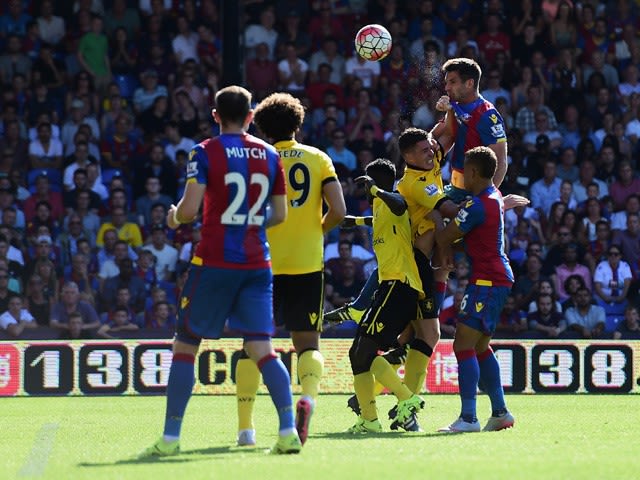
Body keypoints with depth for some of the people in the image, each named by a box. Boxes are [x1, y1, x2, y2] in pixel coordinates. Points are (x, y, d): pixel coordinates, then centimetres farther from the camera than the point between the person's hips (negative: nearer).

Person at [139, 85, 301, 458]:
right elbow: (280, 215, 12)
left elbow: (189, 209, -14)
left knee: (185, 346, 7)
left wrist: (174, 217, 9)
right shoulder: (270, 155, 7)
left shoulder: (205, 153, -6)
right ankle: (288, 431, -13)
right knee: (262, 350, 1)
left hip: (214, 263, -3)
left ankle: (170, 437, 7)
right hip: (257, 263, 3)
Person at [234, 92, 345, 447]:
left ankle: (245, 426, 5)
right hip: (307, 264, 1)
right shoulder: (318, 158, 5)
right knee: (308, 343, 9)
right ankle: (309, 394, -23)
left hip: (263, 264, -1)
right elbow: (338, 211, -4)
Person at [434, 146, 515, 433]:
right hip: (498, 279, 10)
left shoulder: (478, 205, -18)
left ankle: (468, 418, -19)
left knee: (463, 345, -13)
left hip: (487, 281, -10)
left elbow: (444, 236, -11)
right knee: (480, 347, 16)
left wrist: (444, 250, 10)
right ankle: (500, 412, 18)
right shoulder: (495, 197, 12)